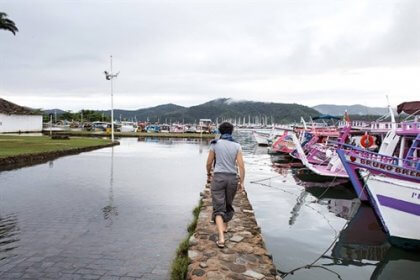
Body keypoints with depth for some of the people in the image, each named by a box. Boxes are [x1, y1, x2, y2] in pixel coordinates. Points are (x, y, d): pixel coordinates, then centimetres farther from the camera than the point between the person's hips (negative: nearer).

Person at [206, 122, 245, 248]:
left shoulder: (215, 144, -3)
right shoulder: (237, 146, 0)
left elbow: (209, 163, 1)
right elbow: (241, 165, -7)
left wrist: (209, 174, 20)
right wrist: (242, 182, -2)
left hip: (218, 177, -2)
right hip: (232, 178, 2)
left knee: (218, 208, -1)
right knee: (228, 204, 25)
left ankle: (221, 238, -15)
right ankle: (225, 226, 45)